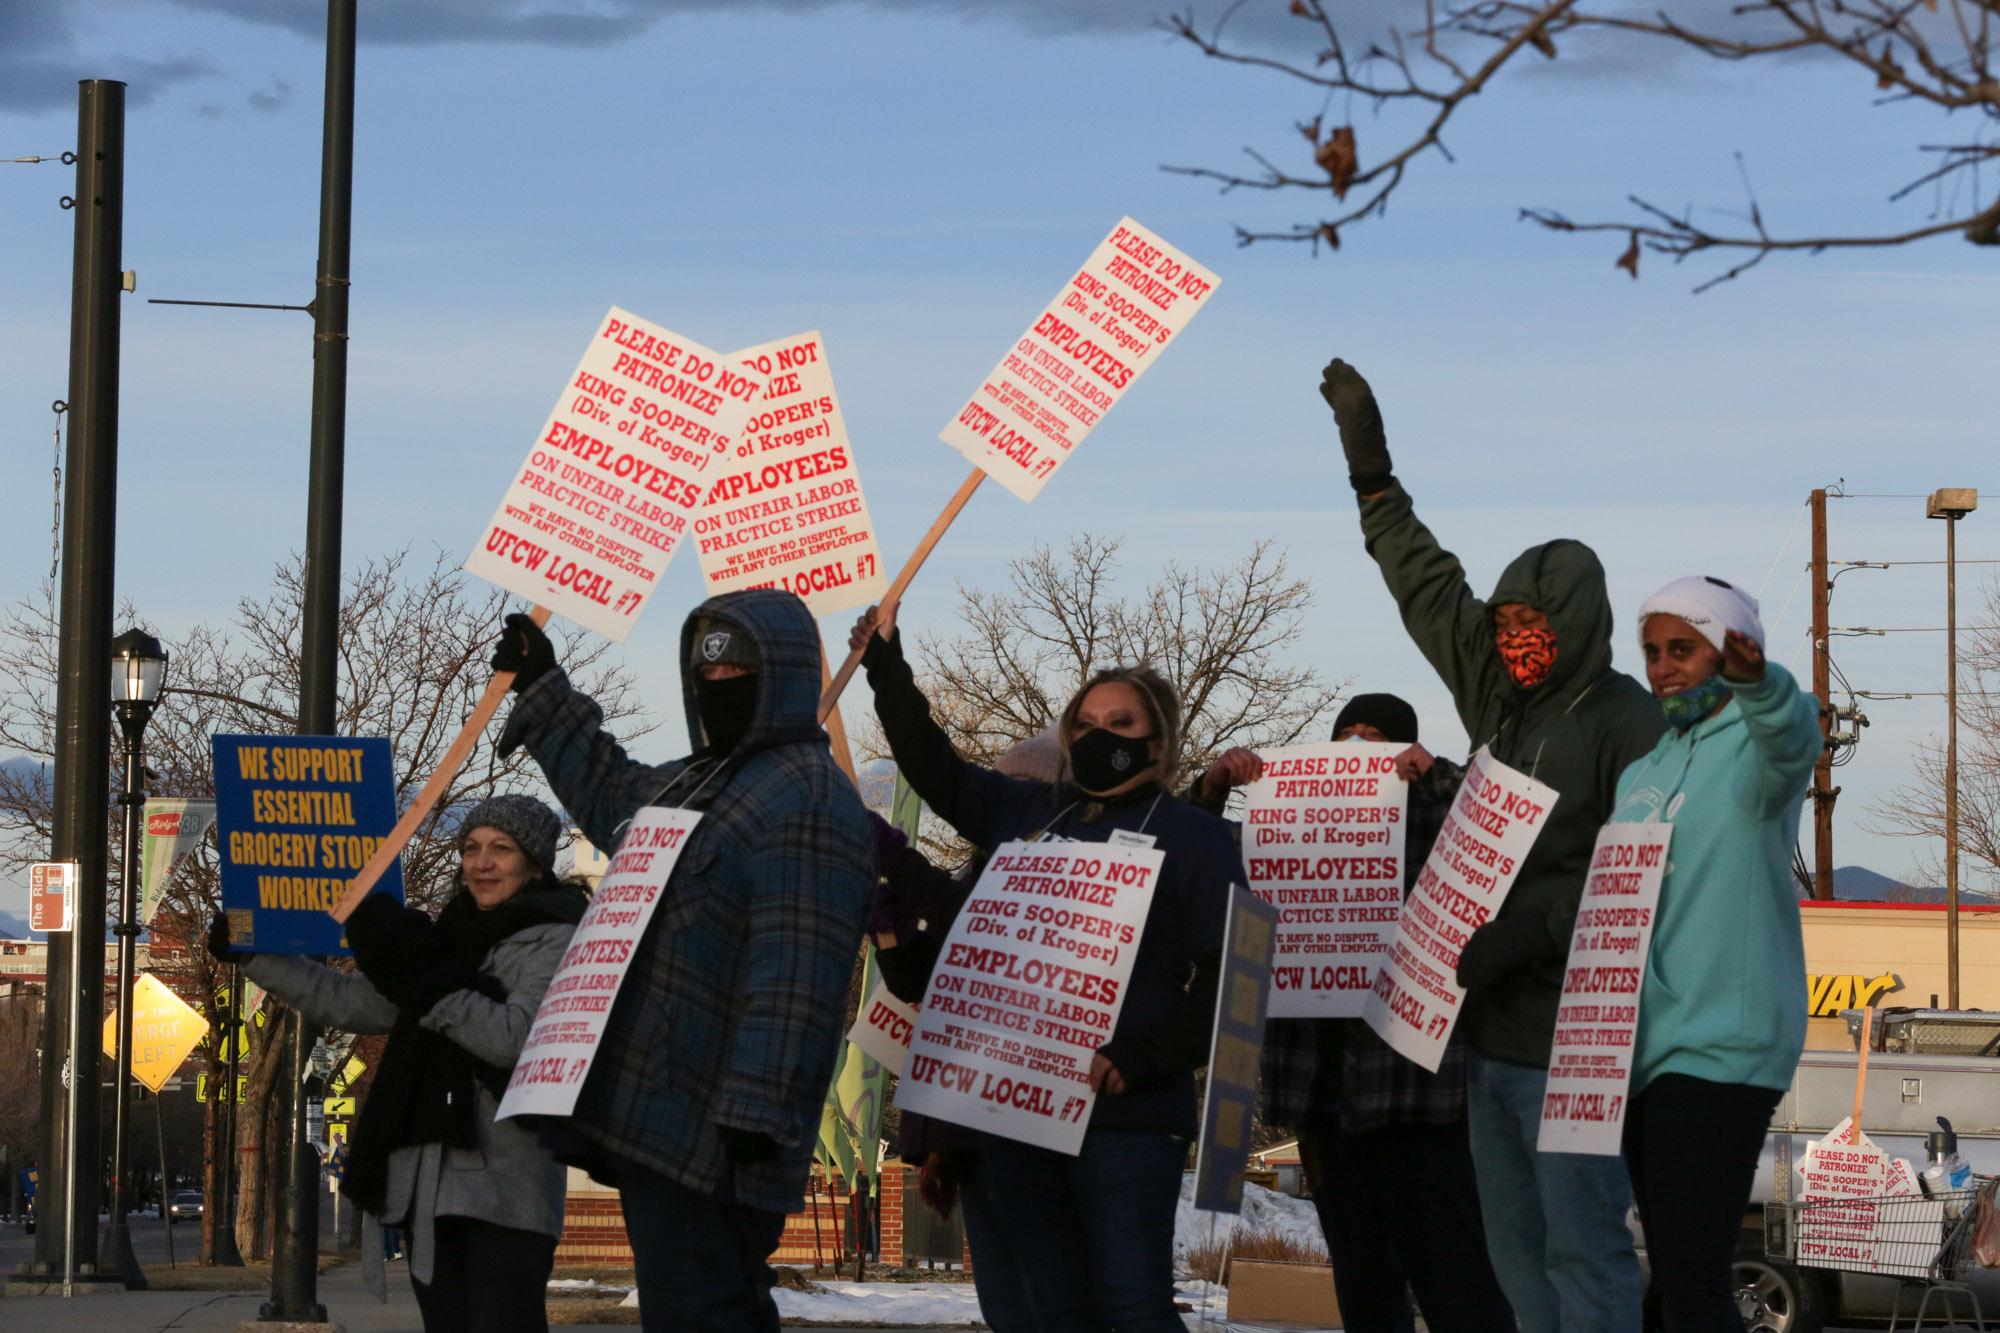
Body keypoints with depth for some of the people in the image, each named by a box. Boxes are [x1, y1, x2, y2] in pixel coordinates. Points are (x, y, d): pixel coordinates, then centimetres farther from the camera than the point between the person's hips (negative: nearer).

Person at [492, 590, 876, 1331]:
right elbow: (607, 789, 45)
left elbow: (795, 974, -23)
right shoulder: (695, 783, 20)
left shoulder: (809, 801, -13)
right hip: (651, 1118, 11)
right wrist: (543, 690, 48)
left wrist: (759, 1114, -29)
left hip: (705, 1132, -11)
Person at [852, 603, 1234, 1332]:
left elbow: (1223, 978, -7)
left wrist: (1140, 1062, -18)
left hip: (1126, 1118, -6)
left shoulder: (1196, 836, 1)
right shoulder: (1030, 815, 16)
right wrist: (887, 664, 22)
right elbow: (932, 766, 27)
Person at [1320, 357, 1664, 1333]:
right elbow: (1430, 590, 26)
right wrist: (1372, 474, 30)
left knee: (1583, 1249, -9)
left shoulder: (1625, 720, -9)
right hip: (1491, 1028, 8)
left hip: (1570, 1033, -8)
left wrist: (1515, 938, -22)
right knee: (1516, 1253, 10)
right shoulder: (1499, 699, 13)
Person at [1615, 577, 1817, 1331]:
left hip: (1719, 1043, -8)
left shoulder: (1755, 744, -8)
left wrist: (1758, 682, -57)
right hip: (1641, 1042, 8)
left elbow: (1793, 736, -32)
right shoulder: (1642, 759, 15)